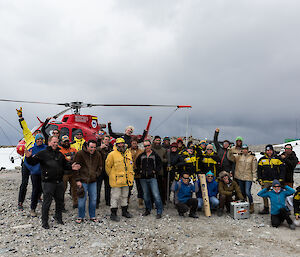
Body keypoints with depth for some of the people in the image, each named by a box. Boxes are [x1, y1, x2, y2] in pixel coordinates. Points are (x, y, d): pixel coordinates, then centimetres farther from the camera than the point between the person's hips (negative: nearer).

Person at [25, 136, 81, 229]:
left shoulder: (60, 154, 14)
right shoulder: (43, 153, -3)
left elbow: (65, 164, 17)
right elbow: (33, 162, -10)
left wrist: (71, 167, -2)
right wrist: (29, 157, -31)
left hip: (59, 182, 6)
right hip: (48, 182, -5)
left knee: (60, 200, 15)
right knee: (47, 202, 0)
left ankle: (58, 216, 34)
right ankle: (44, 221, 15)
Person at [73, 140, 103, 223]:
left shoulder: (98, 155, 4)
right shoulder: (80, 154, -8)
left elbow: (100, 166, 15)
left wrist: (96, 174, 1)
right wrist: (77, 180, -9)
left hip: (93, 181, 4)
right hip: (83, 180, -4)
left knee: (93, 199, 9)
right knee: (82, 199, 2)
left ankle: (92, 216, 25)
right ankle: (80, 217, 20)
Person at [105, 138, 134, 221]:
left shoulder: (128, 153, 8)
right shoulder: (112, 154, -11)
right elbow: (107, 166, -4)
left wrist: (130, 175, 18)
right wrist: (112, 175, 3)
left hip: (126, 180, 6)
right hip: (116, 180, -6)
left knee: (125, 196, 17)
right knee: (115, 196, 0)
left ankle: (124, 211, 31)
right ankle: (113, 213, 10)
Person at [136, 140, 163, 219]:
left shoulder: (155, 155, 2)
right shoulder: (141, 156, 11)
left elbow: (159, 165, 4)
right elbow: (137, 164, 20)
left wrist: (154, 171, -7)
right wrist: (140, 171, 6)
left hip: (152, 178, -4)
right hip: (143, 178, 4)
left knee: (156, 195, -9)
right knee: (146, 195, 13)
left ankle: (159, 212, 0)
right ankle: (148, 210, 29)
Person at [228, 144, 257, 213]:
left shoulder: (252, 158, 2)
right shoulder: (238, 157, 11)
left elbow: (254, 169, 1)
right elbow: (230, 157, 3)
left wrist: (254, 177, -4)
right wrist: (230, 152, -15)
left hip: (248, 178, -4)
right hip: (239, 178, 4)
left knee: (247, 192, -11)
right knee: (242, 192, 13)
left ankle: (251, 206, 9)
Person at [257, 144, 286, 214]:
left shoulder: (278, 159, 1)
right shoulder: (262, 159, 6)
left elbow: (282, 169, 3)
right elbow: (259, 170, 10)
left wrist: (281, 179, -3)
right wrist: (260, 179, 3)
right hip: (265, 181, 2)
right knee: (264, 195, 5)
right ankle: (266, 209, 18)